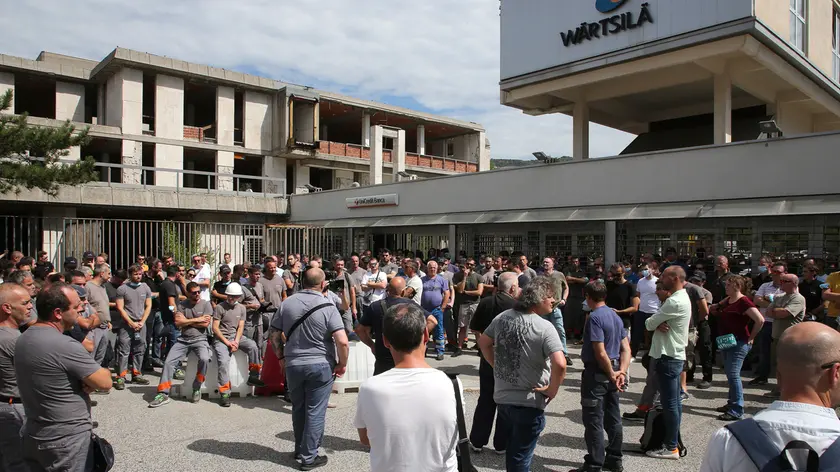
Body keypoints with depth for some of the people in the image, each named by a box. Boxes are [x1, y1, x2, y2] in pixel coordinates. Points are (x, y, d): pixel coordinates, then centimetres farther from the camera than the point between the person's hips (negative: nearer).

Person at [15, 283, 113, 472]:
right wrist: (102, 371, 0)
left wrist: (86, 380, -6)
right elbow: (105, 382, -21)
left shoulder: (23, 339, 3)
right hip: (66, 442, -9)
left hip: (33, 437, 9)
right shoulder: (64, 346, -27)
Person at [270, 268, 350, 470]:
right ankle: (309, 457, 14)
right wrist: (342, 364, -4)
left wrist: (281, 357, 18)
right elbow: (342, 342, -19)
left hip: (292, 365, 4)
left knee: (298, 409, 19)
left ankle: (300, 449, 34)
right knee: (315, 412, 6)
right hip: (320, 365, -4)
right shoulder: (327, 307, -13)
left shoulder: (287, 303, 0)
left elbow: (274, 335, 6)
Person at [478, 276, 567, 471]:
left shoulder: (503, 317, 0)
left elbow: (483, 342, 13)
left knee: (512, 450, 28)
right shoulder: (544, 327, -20)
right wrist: (552, 389, -16)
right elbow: (560, 364, -32)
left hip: (502, 396, 6)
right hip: (528, 403, -6)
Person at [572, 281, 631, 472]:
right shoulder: (616, 316, 10)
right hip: (612, 372, 9)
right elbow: (626, 349, 7)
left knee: (594, 420, 0)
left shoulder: (595, 317, -18)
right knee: (613, 418, 17)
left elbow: (600, 353, -22)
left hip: (597, 373, -9)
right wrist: (621, 372, -3)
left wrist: (612, 375, -12)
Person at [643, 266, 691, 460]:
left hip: (668, 357, -10)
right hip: (674, 355, 10)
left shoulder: (675, 301, -21)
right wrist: (659, 324, -11)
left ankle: (671, 447, 3)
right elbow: (656, 322, 11)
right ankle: (673, 440, 24)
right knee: (675, 402, 15)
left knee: (669, 403, -4)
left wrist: (655, 324, 5)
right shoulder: (681, 298, 14)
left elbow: (649, 323, -16)